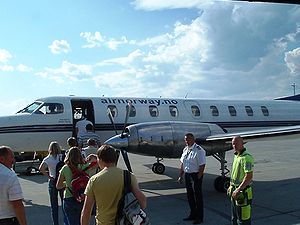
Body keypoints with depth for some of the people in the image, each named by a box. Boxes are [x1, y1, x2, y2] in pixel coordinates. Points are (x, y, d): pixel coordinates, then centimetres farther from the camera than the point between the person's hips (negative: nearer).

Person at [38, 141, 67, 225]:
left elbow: (41, 168, -22)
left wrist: (48, 176, -14)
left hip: (52, 182, -1)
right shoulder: (63, 157, -4)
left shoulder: (48, 159, -7)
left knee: (54, 206, 12)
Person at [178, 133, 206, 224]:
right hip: (187, 175, 7)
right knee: (189, 195, 16)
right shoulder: (185, 150, 8)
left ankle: (199, 217, 17)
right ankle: (193, 214, 33)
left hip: (196, 175, -7)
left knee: (198, 196, 4)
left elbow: (202, 165, -18)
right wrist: (180, 176, 11)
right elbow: (182, 163, 14)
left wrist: (198, 178, -21)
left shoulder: (199, 150, -15)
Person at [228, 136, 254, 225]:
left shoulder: (246, 157, -19)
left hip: (242, 192, -10)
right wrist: (231, 186, 19)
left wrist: (238, 189, -24)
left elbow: (249, 176, -25)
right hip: (235, 191, 10)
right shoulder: (236, 156, 12)